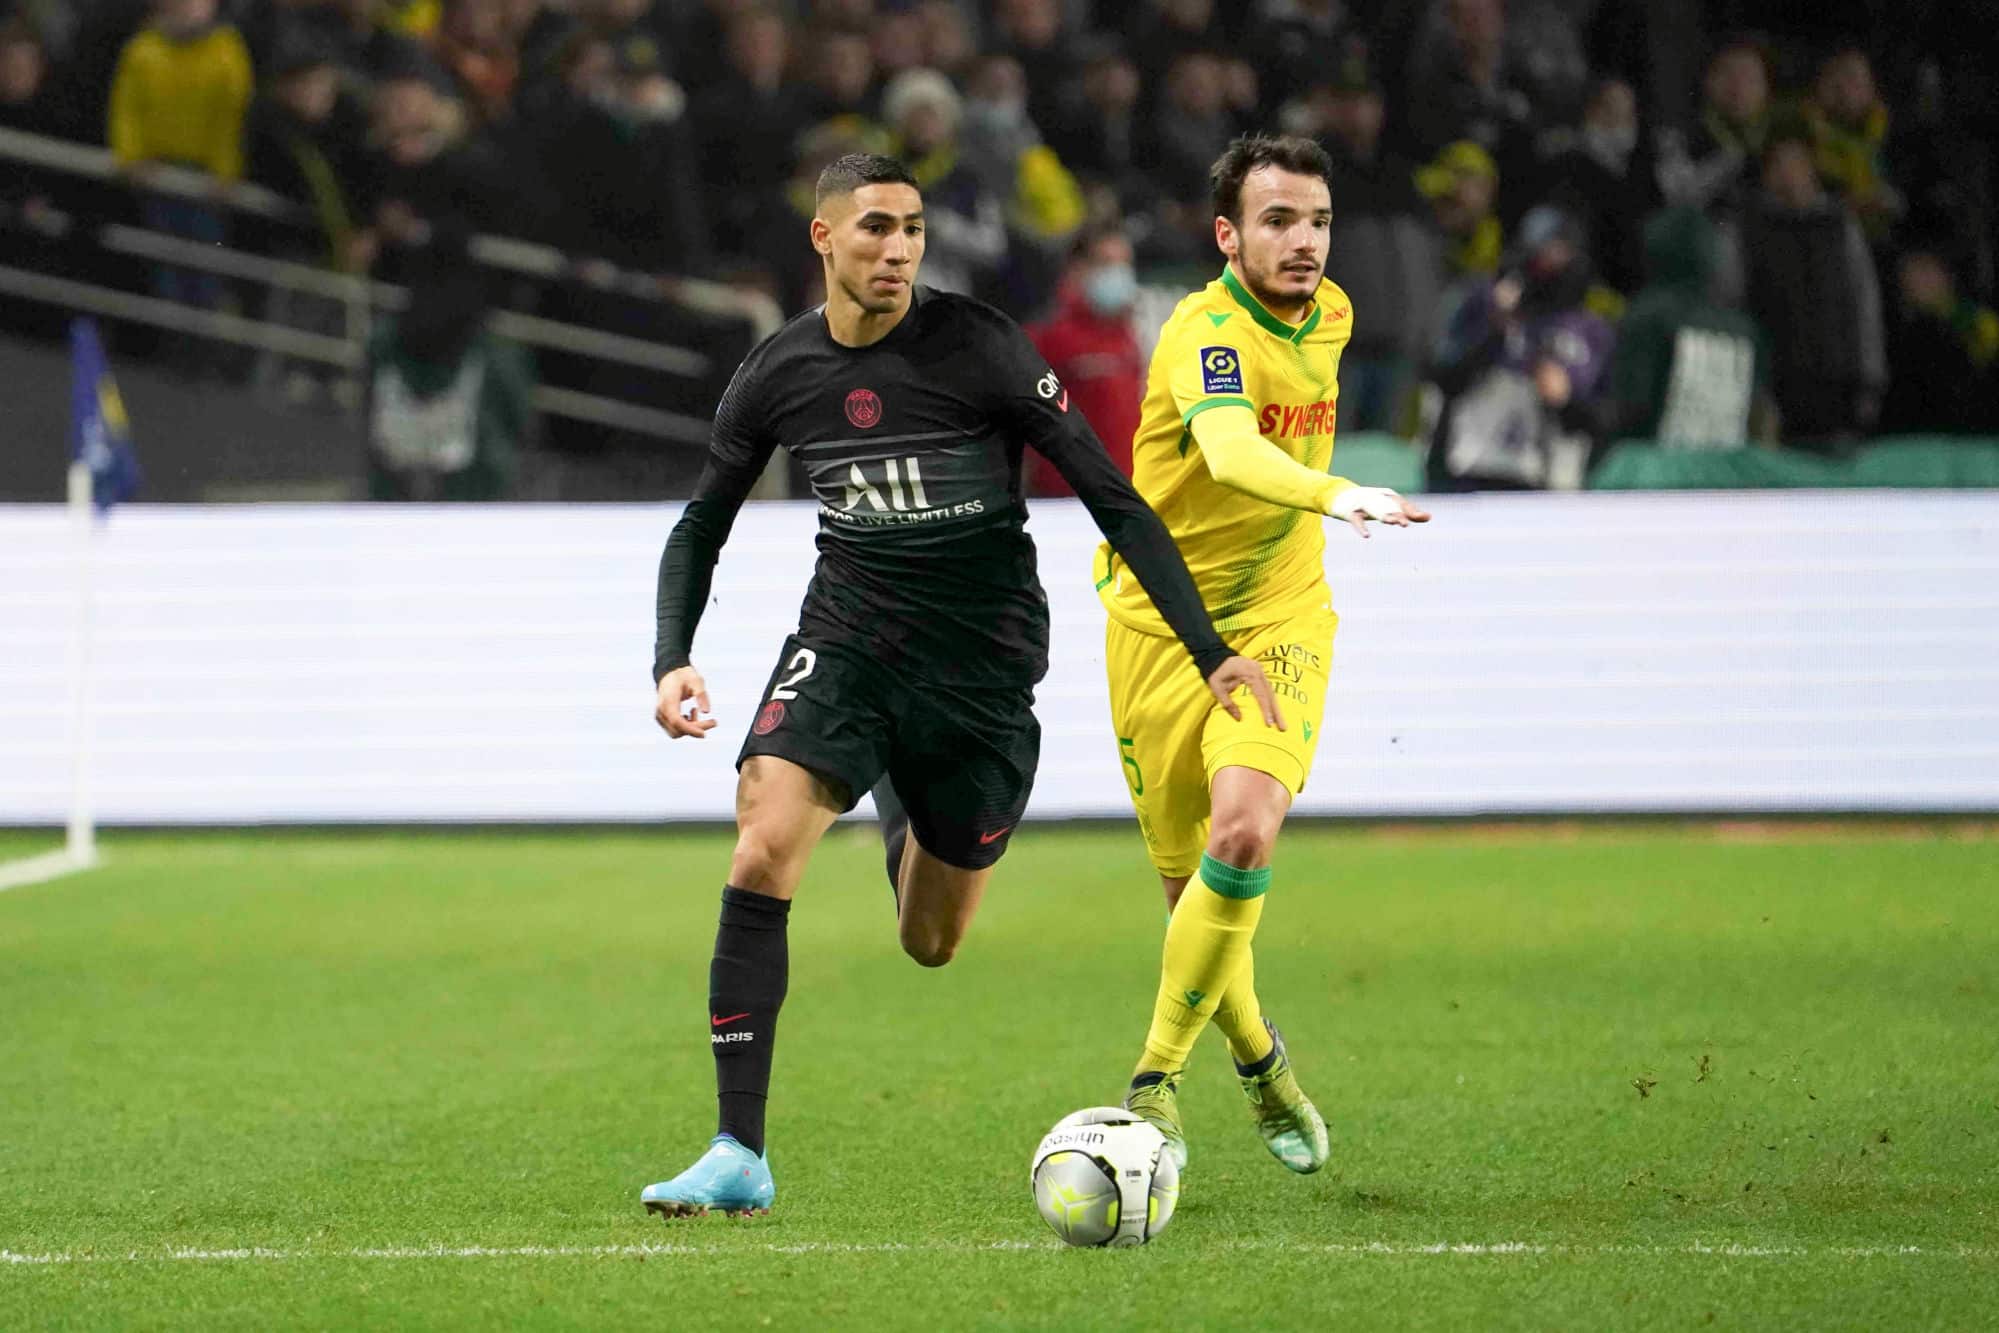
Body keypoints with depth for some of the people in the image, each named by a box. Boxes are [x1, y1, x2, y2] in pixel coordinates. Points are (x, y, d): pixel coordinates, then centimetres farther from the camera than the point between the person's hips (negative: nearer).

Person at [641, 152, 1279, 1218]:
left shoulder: (978, 348, -13)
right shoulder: (777, 375, -3)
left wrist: (1210, 650, -15)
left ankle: (906, 815, 45)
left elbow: (1114, 502, -10)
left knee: (930, 945, 7)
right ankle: (739, 1156, -16)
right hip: (845, 639, 2)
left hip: (983, 662, -2)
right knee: (762, 850, -23)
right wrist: (672, 660, -4)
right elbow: (701, 527, 12)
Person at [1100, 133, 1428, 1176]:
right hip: (1161, 620, -3)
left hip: (1279, 619, 3)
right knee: (1186, 877, 4)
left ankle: (1157, 1079, -9)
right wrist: (1334, 493, -60)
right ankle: (1258, 1058, 33)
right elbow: (1231, 449, -44)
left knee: (1243, 837, -21)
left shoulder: (1329, 317, 1)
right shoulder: (1203, 334, -22)